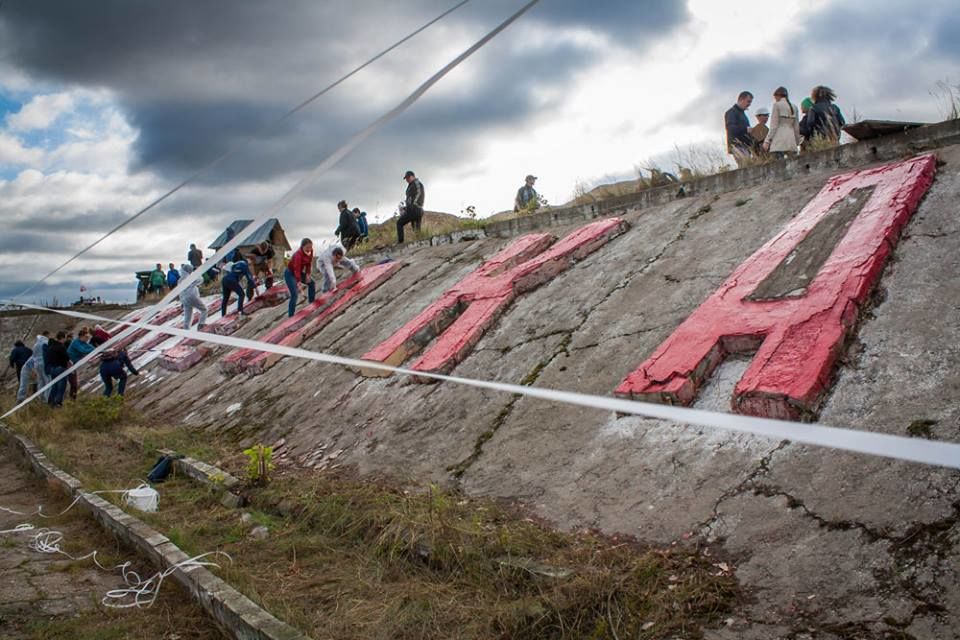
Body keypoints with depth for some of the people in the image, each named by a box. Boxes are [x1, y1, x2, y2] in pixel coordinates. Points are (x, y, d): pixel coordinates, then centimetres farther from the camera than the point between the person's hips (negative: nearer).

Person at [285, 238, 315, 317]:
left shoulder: (310, 251, -12)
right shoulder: (298, 254, -34)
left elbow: (309, 263, 1)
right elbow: (297, 270, -40)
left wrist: (308, 274, -9)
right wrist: (298, 284, -46)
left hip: (300, 272, 8)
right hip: (290, 273, -8)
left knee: (311, 283, 20)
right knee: (294, 294, -18)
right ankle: (290, 315, -12)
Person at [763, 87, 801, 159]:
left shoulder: (777, 105, 1)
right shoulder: (794, 107, 17)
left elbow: (774, 125, -6)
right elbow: (796, 127, 16)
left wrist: (767, 140, -6)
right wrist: (797, 141, 21)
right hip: (791, 139, 6)